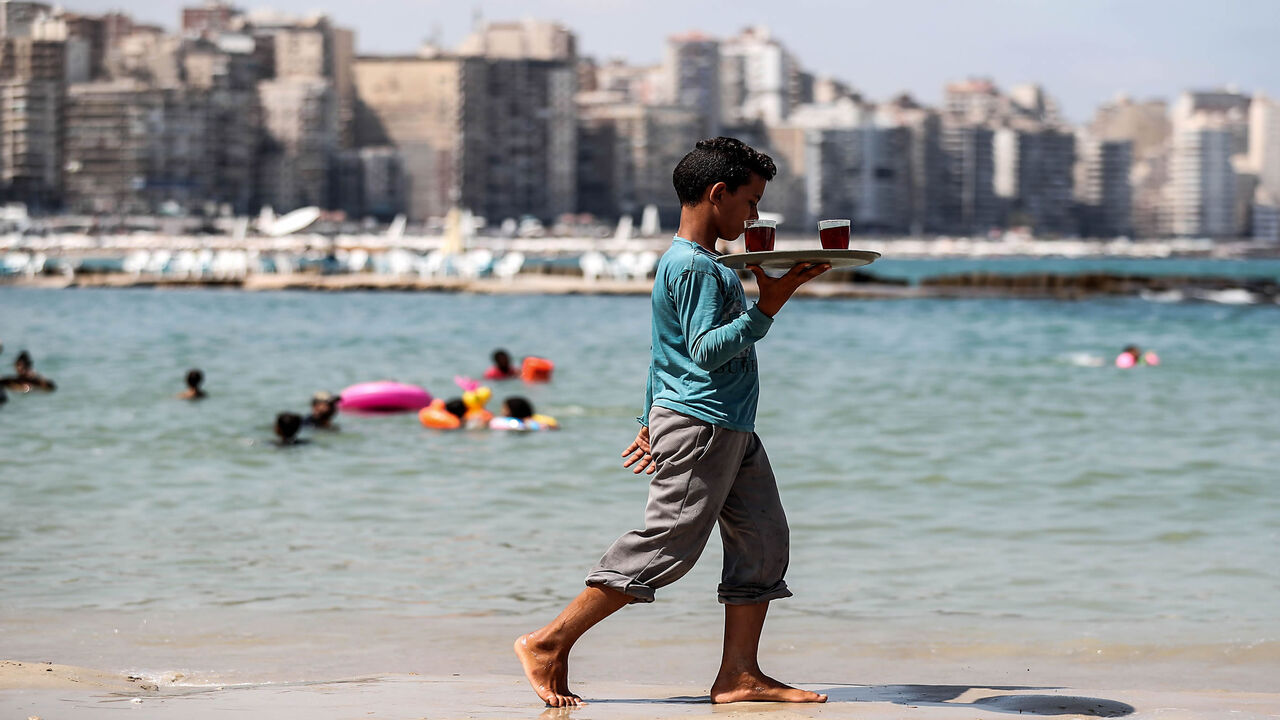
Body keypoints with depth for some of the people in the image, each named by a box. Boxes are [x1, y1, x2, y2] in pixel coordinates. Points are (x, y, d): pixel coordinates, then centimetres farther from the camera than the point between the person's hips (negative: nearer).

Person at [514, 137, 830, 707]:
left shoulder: (695, 262, 19)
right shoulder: (695, 266, -13)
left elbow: (666, 350, 24)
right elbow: (707, 350, -22)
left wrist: (652, 422, 26)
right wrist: (769, 306, -27)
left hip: (732, 431, 11)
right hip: (700, 425, -11)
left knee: (763, 541, 5)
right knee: (667, 545, -11)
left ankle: (739, 675, 4)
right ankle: (548, 644, -7)